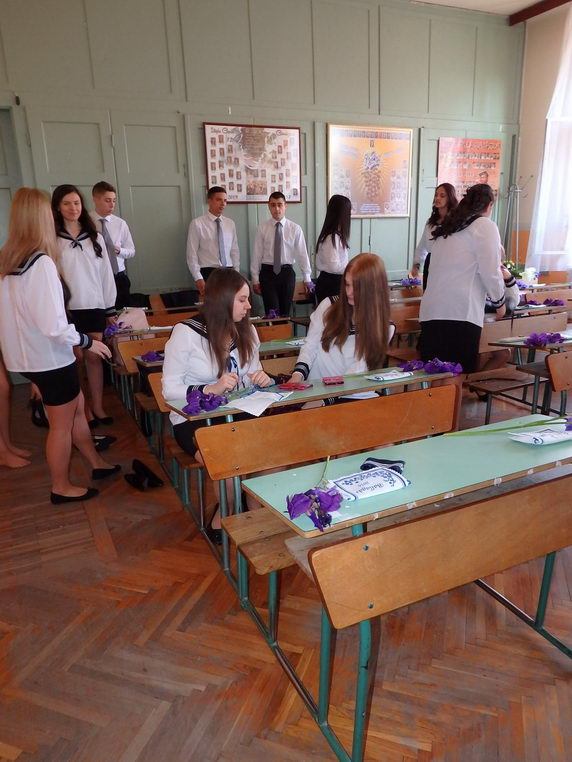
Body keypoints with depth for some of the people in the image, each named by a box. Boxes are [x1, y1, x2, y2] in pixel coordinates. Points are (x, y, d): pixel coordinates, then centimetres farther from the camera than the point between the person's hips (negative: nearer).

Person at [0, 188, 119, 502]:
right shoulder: (41, 263, -23)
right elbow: (53, 325, -26)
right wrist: (87, 342, -12)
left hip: (26, 354, 8)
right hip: (50, 358, -8)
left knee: (77, 408, 22)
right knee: (62, 424, 10)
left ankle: (97, 463, 37)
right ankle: (61, 488, 27)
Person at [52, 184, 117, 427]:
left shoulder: (94, 237, 8)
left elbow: (106, 272, 9)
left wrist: (110, 308, 7)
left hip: (94, 306, 3)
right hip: (68, 308, -2)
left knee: (94, 357, 6)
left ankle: (97, 407, 17)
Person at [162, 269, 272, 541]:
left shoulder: (246, 331, 7)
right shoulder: (186, 333, -10)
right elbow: (169, 389, -10)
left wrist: (261, 379, -10)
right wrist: (210, 389, -25)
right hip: (194, 420, -4)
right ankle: (222, 519, 1)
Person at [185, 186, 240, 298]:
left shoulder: (230, 223, 9)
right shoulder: (197, 223, -4)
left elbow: (234, 251, 13)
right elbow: (192, 254, -6)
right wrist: (198, 278, -12)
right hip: (208, 273, -4)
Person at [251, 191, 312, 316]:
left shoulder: (295, 228, -1)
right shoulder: (262, 228, -1)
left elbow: (302, 253, 1)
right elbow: (257, 254, 0)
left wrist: (307, 278, 0)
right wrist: (255, 279, -1)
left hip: (287, 273, 1)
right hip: (268, 273, -1)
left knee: (285, 311, 8)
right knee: (271, 313, -6)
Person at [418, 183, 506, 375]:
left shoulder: (445, 228, 22)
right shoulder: (485, 226, 3)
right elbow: (490, 272, -3)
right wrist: (499, 302, 13)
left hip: (431, 311, 6)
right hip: (460, 314, -6)